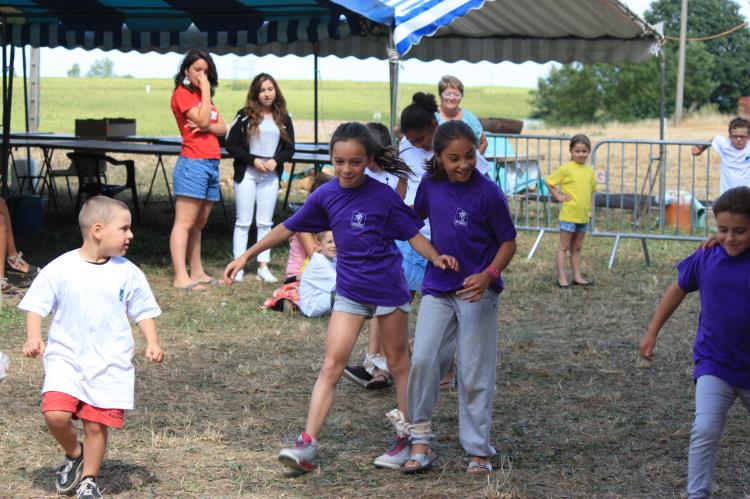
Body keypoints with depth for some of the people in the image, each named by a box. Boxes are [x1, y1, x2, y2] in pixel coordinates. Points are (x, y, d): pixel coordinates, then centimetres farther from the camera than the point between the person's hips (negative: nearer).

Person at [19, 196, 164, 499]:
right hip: (66, 357, -1)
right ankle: (74, 455, 14)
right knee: (55, 414, -17)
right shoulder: (60, 269, -6)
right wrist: (33, 337, -15)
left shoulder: (128, 273, 0)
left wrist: (152, 343, -5)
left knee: (96, 424, 0)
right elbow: (36, 306, 1)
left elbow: (143, 311, 8)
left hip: (110, 363, 1)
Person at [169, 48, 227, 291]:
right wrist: (205, 90, -8)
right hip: (193, 163, -9)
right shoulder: (182, 94, -4)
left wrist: (208, 126, -8)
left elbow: (222, 128, 14)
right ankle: (180, 278, -15)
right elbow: (202, 119, -17)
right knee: (184, 223, -11)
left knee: (198, 224, 11)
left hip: (212, 164, 9)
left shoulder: (203, 95, 22)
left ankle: (197, 273, 15)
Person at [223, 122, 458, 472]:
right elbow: (288, 228, 6)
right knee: (331, 365, -5)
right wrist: (246, 257, 8)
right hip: (349, 291, 3)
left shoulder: (383, 196, -12)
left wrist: (436, 258, -29)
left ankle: (410, 440, 20)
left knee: (398, 364, 10)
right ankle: (308, 444, -9)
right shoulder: (326, 196, -2)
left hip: (388, 289, -3)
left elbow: (413, 233, -9)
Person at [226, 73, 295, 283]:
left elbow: (289, 149, 9)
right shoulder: (245, 116, -3)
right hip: (246, 174, -2)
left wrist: (276, 160, -10)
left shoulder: (283, 119, 6)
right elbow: (231, 145, -5)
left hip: (271, 176, 2)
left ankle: (263, 267, 7)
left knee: (265, 223, 4)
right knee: (243, 221, 0)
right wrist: (253, 160, -14)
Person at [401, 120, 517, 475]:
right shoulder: (430, 184, 0)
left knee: (475, 374, 2)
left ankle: (479, 451, 13)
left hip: (477, 291, -4)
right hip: (437, 288, 4)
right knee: (422, 359, -11)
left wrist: (488, 275, -23)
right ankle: (421, 441, 0)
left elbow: (508, 243, -8)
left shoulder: (488, 193, -14)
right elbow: (414, 218, 22)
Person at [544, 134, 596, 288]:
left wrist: (589, 209, 11)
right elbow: (549, 182, -7)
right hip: (569, 214, -6)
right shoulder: (566, 169, -11)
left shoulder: (589, 171, 7)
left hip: (584, 216, 6)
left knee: (577, 248, 13)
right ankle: (561, 278, 2)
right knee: (564, 247, 1)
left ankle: (577, 277, 19)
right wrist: (559, 196, -11)